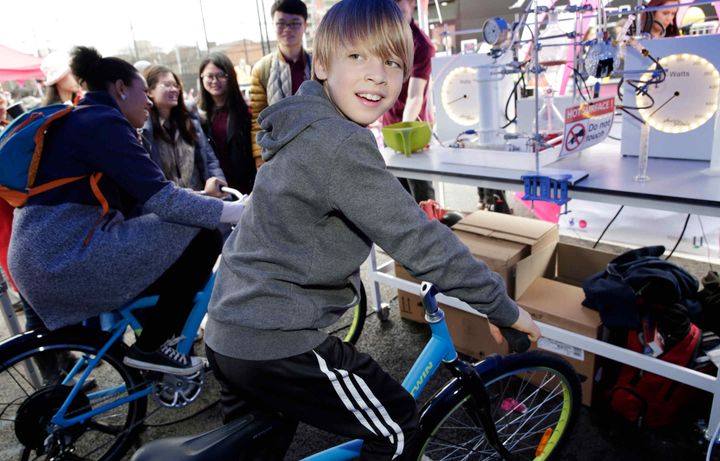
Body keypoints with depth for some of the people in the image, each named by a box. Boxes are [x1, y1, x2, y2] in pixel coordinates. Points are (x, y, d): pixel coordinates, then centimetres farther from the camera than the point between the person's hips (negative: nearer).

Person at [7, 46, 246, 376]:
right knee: (202, 238, -13)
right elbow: (163, 200, -21)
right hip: (68, 257, -10)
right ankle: (149, 347, -1)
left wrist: (209, 200, 11)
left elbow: (142, 198, 15)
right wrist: (236, 211, -14)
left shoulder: (80, 119, 19)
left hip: (48, 256, 10)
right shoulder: (102, 121, -11)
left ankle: (155, 330, 25)